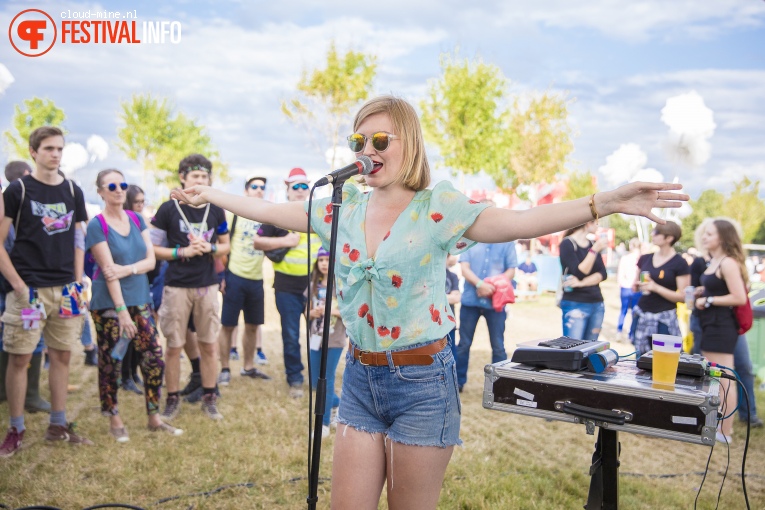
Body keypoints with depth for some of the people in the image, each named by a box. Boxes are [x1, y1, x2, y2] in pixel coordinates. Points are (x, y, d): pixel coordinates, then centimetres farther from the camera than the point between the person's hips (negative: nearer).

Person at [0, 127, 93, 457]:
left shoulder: (73, 191, 8)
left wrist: (78, 284, 6)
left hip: (65, 289, 4)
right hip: (30, 289, -4)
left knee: (61, 355, 9)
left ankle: (58, 425, 21)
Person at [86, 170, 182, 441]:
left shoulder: (137, 219, 7)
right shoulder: (97, 225, -8)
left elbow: (151, 260, 2)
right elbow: (109, 270, -15)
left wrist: (127, 269, -18)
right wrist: (121, 310, -19)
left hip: (139, 299, 5)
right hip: (108, 304, -5)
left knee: (154, 360, 3)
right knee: (110, 364, 5)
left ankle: (154, 418, 16)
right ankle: (115, 421, 21)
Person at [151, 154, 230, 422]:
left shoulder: (215, 209, 6)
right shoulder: (168, 209, -2)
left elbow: (226, 245, 14)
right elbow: (153, 248, -1)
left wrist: (210, 248, -7)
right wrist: (182, 252, -14)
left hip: (207, 285, 2)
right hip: (177, 286, -2)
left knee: (209, 344, 7)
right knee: (174, 346, 4)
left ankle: (209, 397, 20)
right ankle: (172, 399, 18)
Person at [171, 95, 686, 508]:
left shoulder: (437, 207, -10)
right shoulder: (344, 207, 4)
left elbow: (518, 223, -23)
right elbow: (271, 211, 15)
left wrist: (605, 203, -34)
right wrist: (210, 194, 19)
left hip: (421, 383, -4)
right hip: (360, 377, 5)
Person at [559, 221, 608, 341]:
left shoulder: (593, 244, 11)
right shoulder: (567, 244, -7)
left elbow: (603, 274, 2)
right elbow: (579, 274, -15)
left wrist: (582, 283, -14)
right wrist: (594, 250, -19)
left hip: (597, 304, 6)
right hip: (575, 305, -6)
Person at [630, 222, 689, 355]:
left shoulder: (679, 263, -5)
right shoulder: (645, 259, 10)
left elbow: (683, 296, -10)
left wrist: (655, 287, -18)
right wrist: (637, 286, 0)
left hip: (664, 318, -5)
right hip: (641, 316, 5)